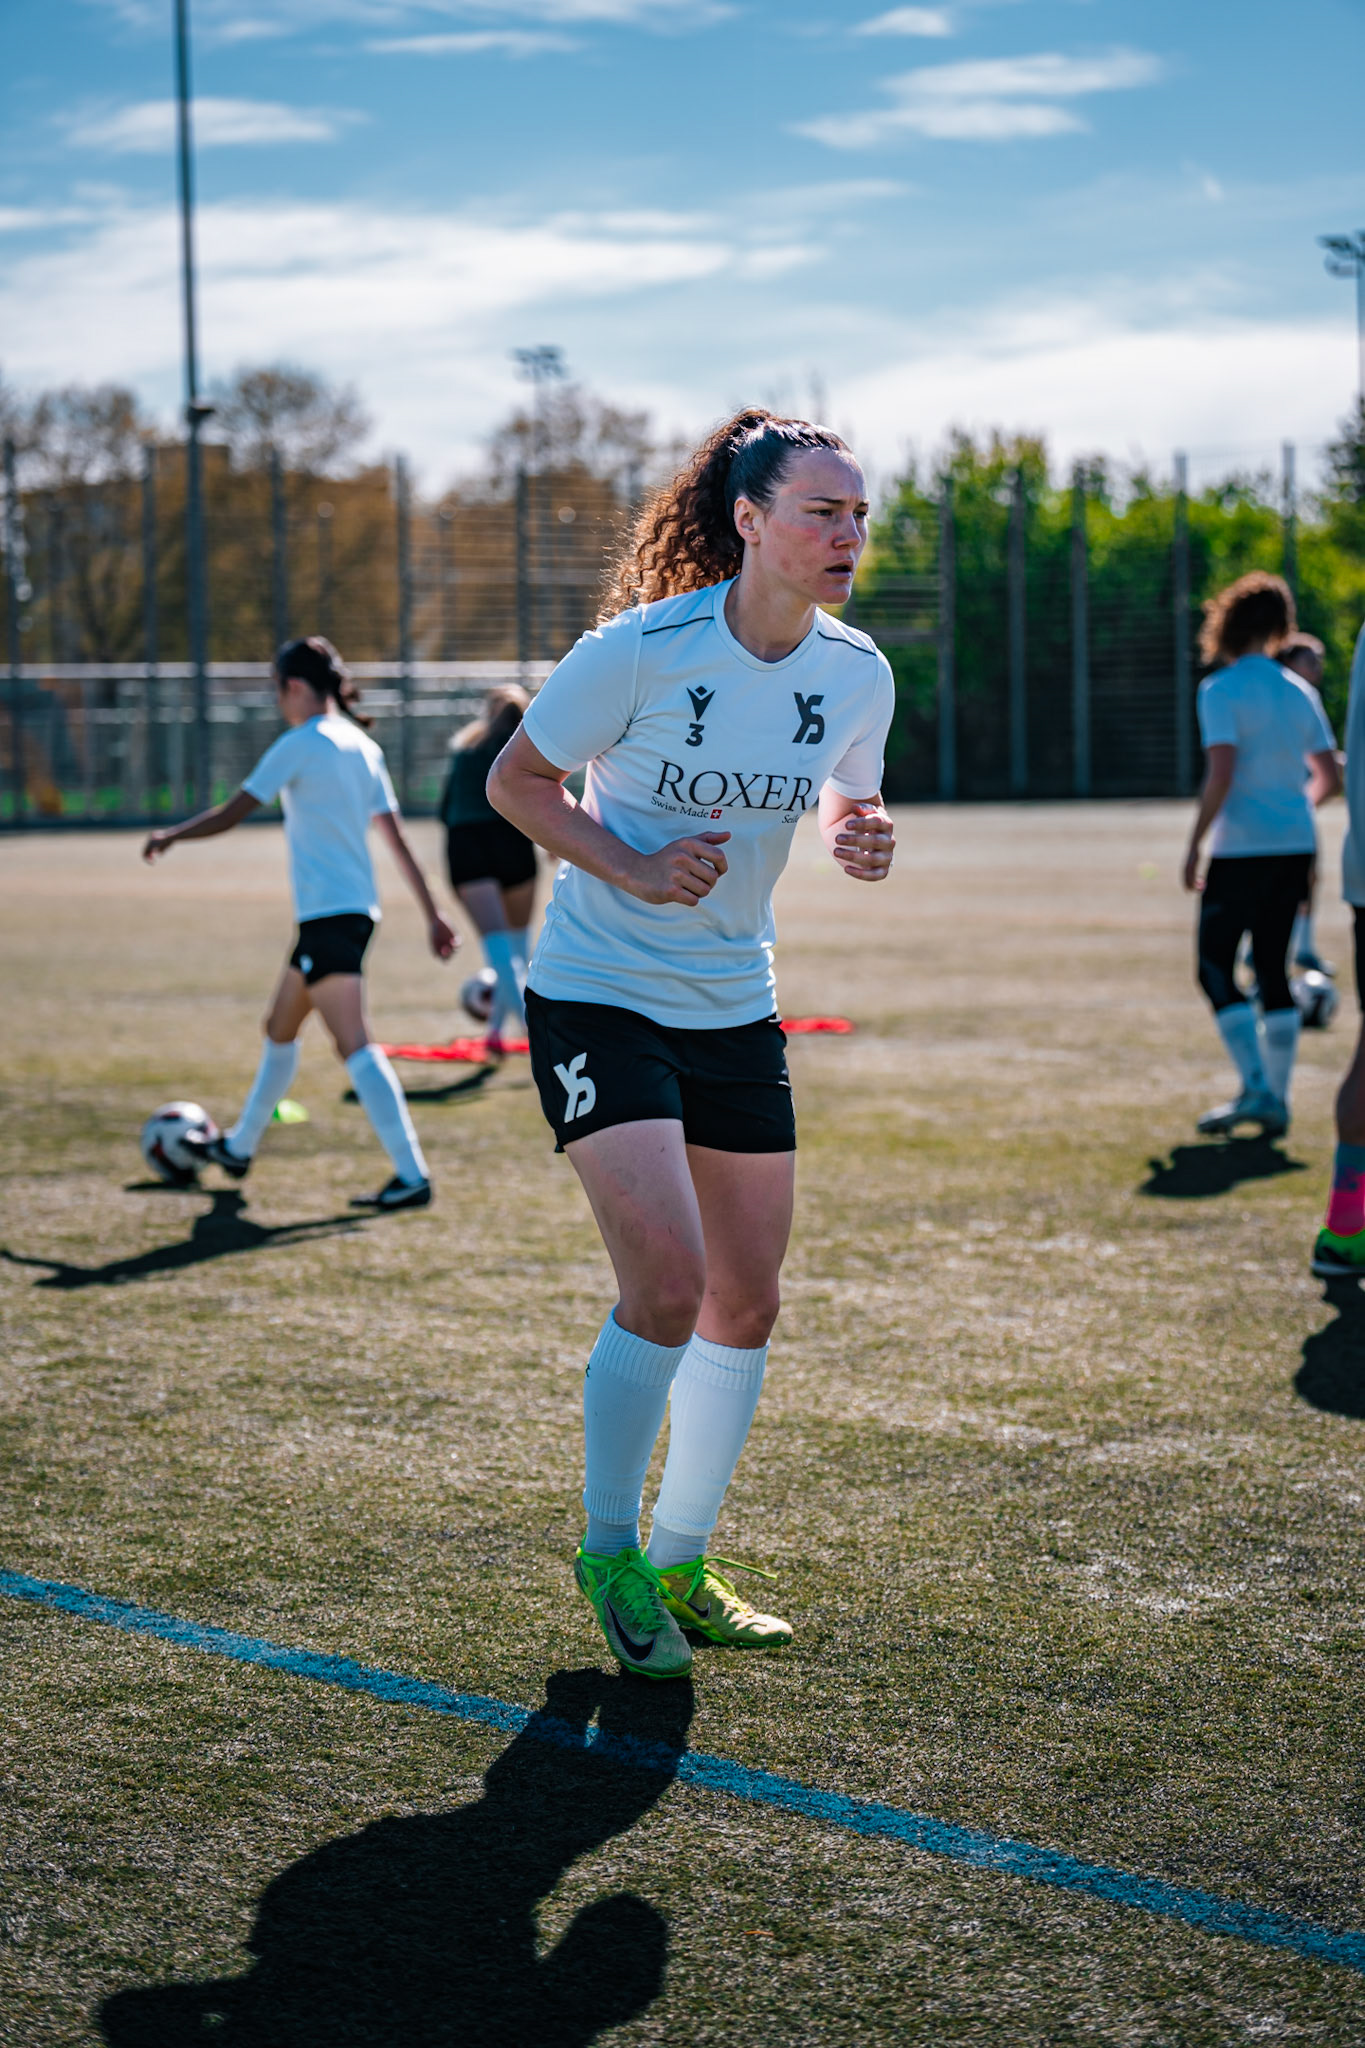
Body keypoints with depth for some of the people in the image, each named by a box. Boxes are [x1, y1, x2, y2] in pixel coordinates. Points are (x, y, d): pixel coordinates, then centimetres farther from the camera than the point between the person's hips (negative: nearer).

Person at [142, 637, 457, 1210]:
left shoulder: (301, 744, -9)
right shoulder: (362, 747, 13)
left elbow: (231, 814, -6)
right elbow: (397, 840, 13)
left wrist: (169, 836, 10)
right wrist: (432, 914, 13)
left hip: (328, 914, -9)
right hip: (358, 909, 9)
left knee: (354, 1044, -14)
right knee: (280, 1029, 23)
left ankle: (412, 1175, -22)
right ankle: (240, 1147, 37)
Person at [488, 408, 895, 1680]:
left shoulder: (857, 673, -4)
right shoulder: (641, 649, -18)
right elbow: (515, 780, -7)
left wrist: (856, 835, -9)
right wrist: (633, 868, -21)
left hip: (734, 1005, 6)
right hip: (599, 994, -6)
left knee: (747, 1302, 7)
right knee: (666, 1282, -17)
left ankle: (680, 1564, 26)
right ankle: (607, 1548, 6)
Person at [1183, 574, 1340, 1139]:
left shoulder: (1220, 690, -9)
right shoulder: (1300, 691, 10)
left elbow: (1220, 776, -18)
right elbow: (1329, 778, 12)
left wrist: (1194, 846, -11)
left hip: (1242, 849, -6)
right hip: (1297, 845, 6)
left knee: (1216, 971, 0)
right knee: (1273, 970, 13)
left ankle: (1255, 1088, -12)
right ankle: (1277, 1101, 10)